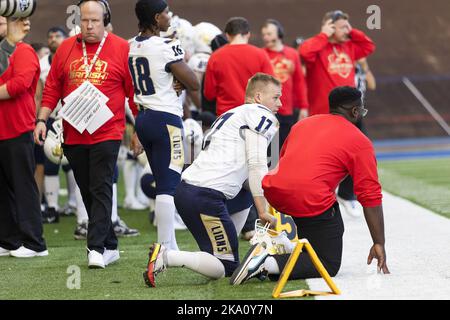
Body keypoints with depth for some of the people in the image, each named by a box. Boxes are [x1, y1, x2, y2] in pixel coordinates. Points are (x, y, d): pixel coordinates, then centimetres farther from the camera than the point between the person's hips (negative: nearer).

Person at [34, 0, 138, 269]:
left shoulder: (122, 49, -3)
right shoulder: (66, 49, 7)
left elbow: (134, 92, 0)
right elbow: (52, 88, 12)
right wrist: (42, 120, 4)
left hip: (107, 133, -4)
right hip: (74, 134, 4)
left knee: (101, 190, -11)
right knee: (87, 193, 9)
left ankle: (97, 247, -13)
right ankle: (110, 247, 18)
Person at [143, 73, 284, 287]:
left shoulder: (233, 115, 28)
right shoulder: (260, 115, 0)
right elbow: (257, 165, -10)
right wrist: (263, 211, -8)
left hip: (186, 189, 10)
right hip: (206, 196, -10)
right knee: (227, 268, -6)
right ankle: (166, 257, -21)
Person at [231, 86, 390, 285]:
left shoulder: (302, 124, 22)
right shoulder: (360, 142, 6)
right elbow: (371, 196, 2)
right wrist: (379, 243, 7)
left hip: (273, 192, 7)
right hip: (311, 200, -7)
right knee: (329, 265, 6)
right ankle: (268, 264, -15)